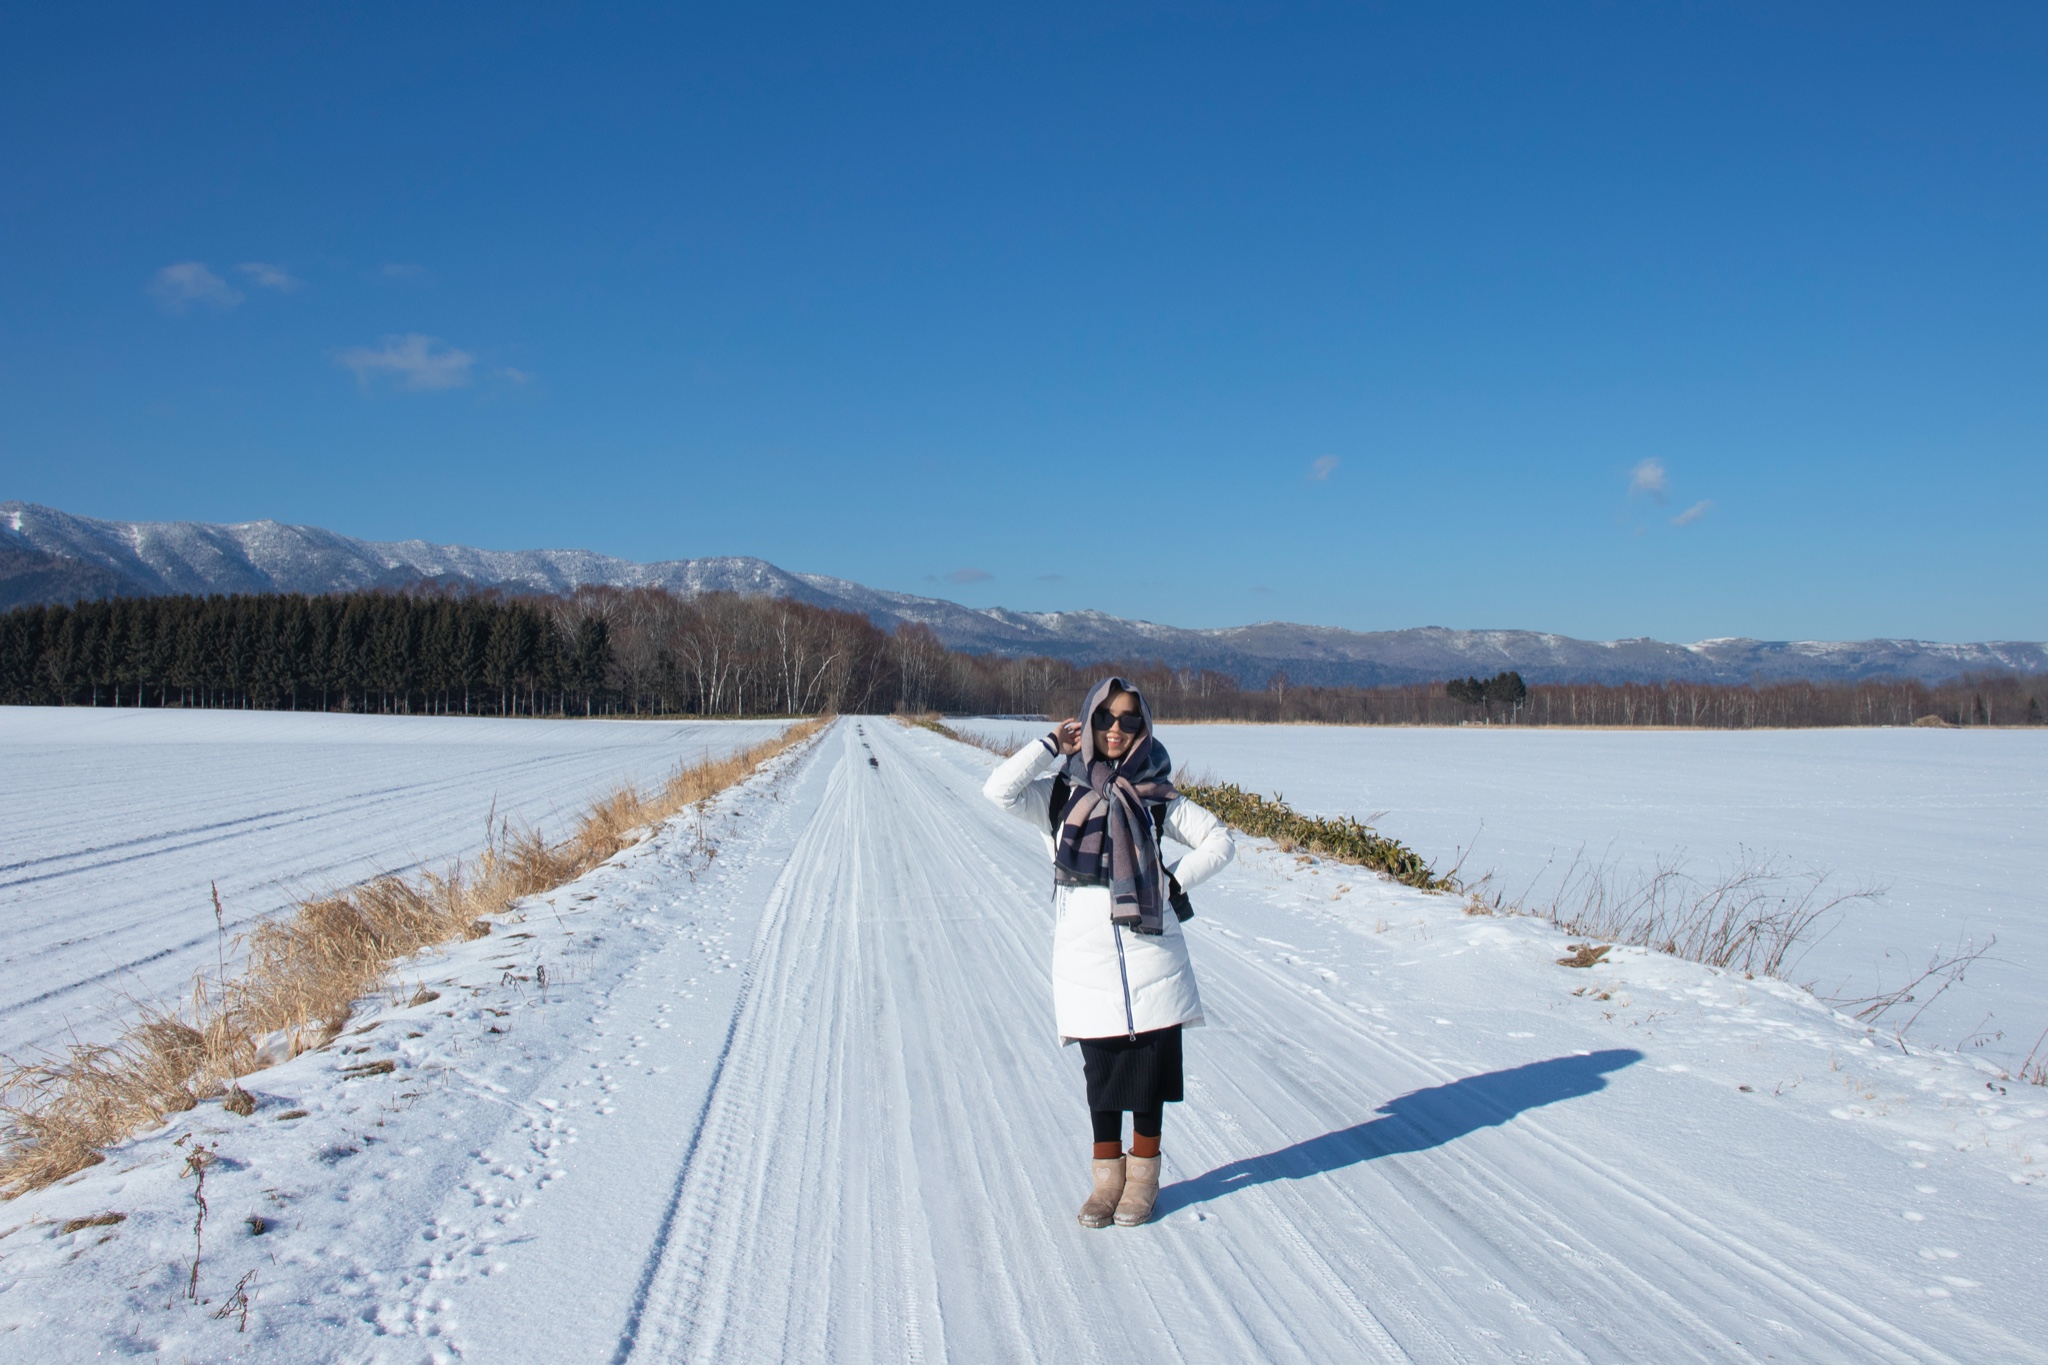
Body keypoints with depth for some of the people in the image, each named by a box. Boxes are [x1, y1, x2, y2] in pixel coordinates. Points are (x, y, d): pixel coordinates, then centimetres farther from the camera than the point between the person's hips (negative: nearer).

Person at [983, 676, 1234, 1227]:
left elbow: (1220, 841, 9)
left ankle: (1142, 1175, 22)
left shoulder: (1157, 799, 6)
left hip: (1150, 950, 0)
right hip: (1085, 956, 0)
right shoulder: (1059, 794, 5)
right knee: (1101, 1070, 8)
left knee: (1150, 1067, 6)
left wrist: (1174, 880, -2)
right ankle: (1107, 1174, 23)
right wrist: (1052, 745, -6)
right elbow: (999, 789, -12)